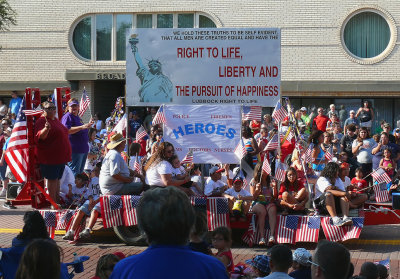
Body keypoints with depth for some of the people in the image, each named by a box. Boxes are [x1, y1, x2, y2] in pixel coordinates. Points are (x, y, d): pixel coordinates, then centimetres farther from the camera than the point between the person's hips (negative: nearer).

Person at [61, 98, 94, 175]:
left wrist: (88, 124, 23)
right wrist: (82, 127, -30)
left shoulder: (77, 117, 19)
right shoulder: (67, 117, -9)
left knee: (80, 172, 14)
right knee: (74, 173, -10)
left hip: (83, 148, 10)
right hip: (75, 149, -10)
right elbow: (67, 130, -25)